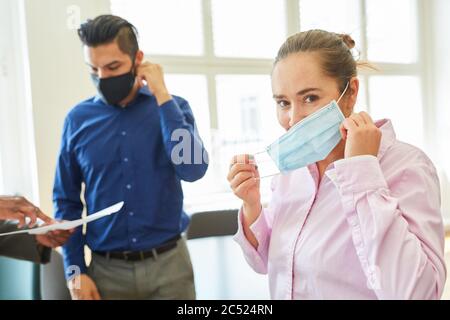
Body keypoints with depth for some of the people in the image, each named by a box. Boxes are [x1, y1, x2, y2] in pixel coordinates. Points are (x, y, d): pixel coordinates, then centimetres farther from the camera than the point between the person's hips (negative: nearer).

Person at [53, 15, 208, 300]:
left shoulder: (171, 107, -2)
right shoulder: (79, 119, -2)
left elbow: (193, 170, -18)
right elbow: (67, 201, 3)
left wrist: (161, 95, -16)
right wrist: (76, 271, -2)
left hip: (169, 262, 0)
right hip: (107, 269, 1)